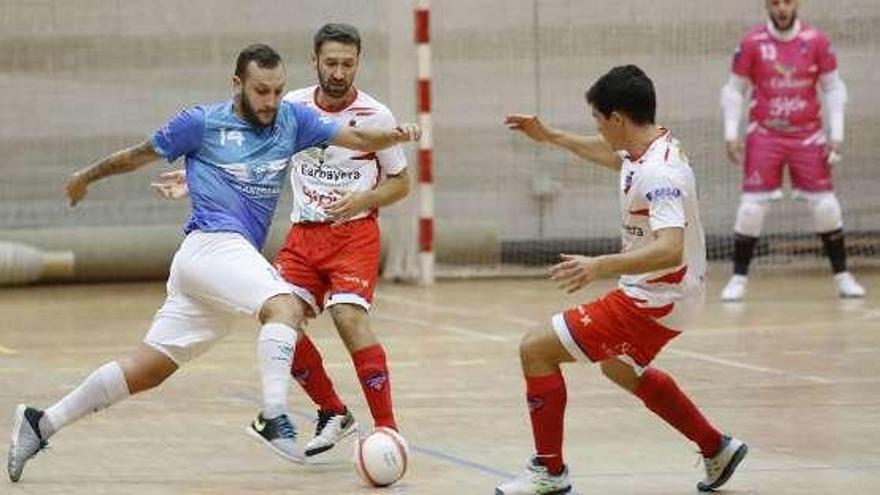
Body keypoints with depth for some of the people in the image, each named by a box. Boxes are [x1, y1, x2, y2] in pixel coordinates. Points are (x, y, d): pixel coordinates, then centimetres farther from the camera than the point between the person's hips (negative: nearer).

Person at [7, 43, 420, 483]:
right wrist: (85, 177, 28)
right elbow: (141, 154, 15)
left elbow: (355, 139, 5)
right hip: (212, 244, -6)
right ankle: (274, 419, -40)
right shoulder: (202, 123, 1)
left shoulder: (291, 120, 13)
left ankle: (42, 424, 13)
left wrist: (394, 136, -15)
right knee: (282, 305, -29)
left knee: (149, 368, 6)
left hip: (237, 257, 6)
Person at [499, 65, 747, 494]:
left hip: (654, 300, -11)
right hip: (662, 293, 11)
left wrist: (601, 266, -50)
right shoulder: (650, 148, 2)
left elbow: (670, 250, -40)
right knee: (621, 368, 36)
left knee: (536, 349, -9)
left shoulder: (657, 173, -28)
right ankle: (717, 450, 40)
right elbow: (612, 156, 28)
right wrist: (550, 136, 32)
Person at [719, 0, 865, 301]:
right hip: (765, 135, -1)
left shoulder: (816, 41, -2)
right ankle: (739, 278, 3)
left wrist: (836, 134, -4)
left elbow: (833, 88, 4)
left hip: (808, 136, 1)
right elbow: (734, 90, 4)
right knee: (751, 206, -7)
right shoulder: (751, 43, -4)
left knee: (826, 206, -1)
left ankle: (842, 276, 11)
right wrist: (731, 133, -6)